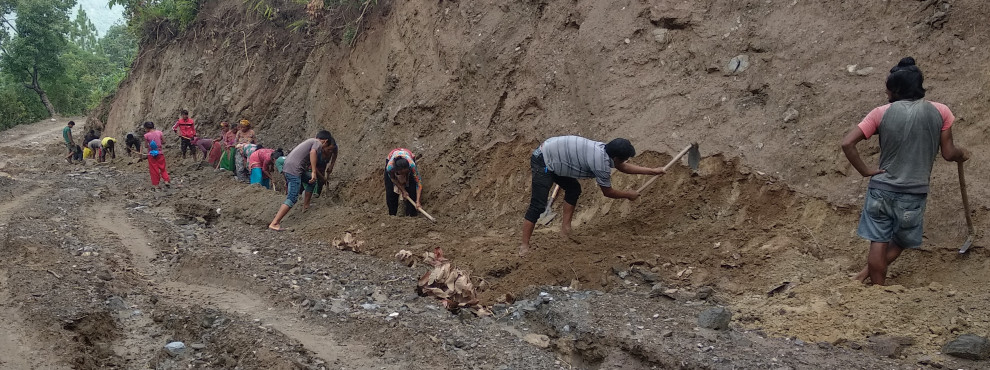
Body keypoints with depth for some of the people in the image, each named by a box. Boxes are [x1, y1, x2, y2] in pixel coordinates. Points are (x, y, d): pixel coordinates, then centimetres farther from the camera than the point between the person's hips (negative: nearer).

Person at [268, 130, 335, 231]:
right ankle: (274, 223, -18)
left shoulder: (310, 141, 31)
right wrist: (313, 172, -23)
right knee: (292, 199, -11)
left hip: (286, 167, 9)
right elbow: (313, 152, -20)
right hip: (294, 170, -9)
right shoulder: (318, 143, 3)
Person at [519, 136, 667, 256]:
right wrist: (628, 194, 10)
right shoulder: (601, 163, -21)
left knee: (573, 189, 19)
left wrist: (653, 171, 25)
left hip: (549, 155, 10)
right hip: (543, 162, -10)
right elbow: (608, 192, -6)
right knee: (538, 206, -13)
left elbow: (623, 167, 23)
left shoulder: (604, 149, 5)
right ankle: (524, 247, -12)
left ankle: (566, 228, 23)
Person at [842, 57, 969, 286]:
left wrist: (865, 171, -3)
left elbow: (847, 143, -12)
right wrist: (962, 154, 22)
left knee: (878, 243, 9)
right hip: (913, 194, 0)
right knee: (900, 242, 21)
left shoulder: (881, 114, -5)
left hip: (881, 188, 0)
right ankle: (868, 272, 22)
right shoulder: (940, 112, -4)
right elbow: (948, 154, 1)